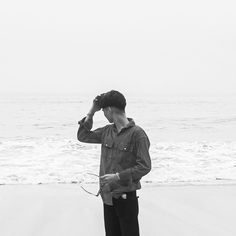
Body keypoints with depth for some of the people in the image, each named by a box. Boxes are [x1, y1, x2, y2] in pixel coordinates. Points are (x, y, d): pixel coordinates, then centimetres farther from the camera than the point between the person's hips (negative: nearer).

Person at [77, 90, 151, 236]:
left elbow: (145, 166, -15)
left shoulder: (137, 133, -13)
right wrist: (91, 112, 7)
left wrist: (118, 176, -20)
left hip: (126, 196, -6)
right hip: (107, 195, 6)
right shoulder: (107, 131, 7)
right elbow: (83, 136, 17)